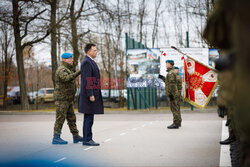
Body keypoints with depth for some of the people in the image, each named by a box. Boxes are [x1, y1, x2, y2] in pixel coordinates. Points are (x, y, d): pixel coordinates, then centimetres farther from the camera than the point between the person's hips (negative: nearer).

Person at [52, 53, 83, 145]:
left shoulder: (67, 69, 18)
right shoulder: (61, 69, -14)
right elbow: (66, 78, -35)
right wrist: (78, 73, -43)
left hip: (68, 99, 10)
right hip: (62, 98, -10)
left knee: (71, 118, 10)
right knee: (61, 117, -8)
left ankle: (76, 137, 14)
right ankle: (56, 138, -5)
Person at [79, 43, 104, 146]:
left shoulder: (90, 62, 20)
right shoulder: (86, 62, -13)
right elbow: (87, 80, -20)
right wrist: (91, 95, -23)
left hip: (92, 94, 10)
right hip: (89, 94, -10)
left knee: (88, 118, 10)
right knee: (88, 118, -8)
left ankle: (87, 139, 12)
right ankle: (87, 140, -5)